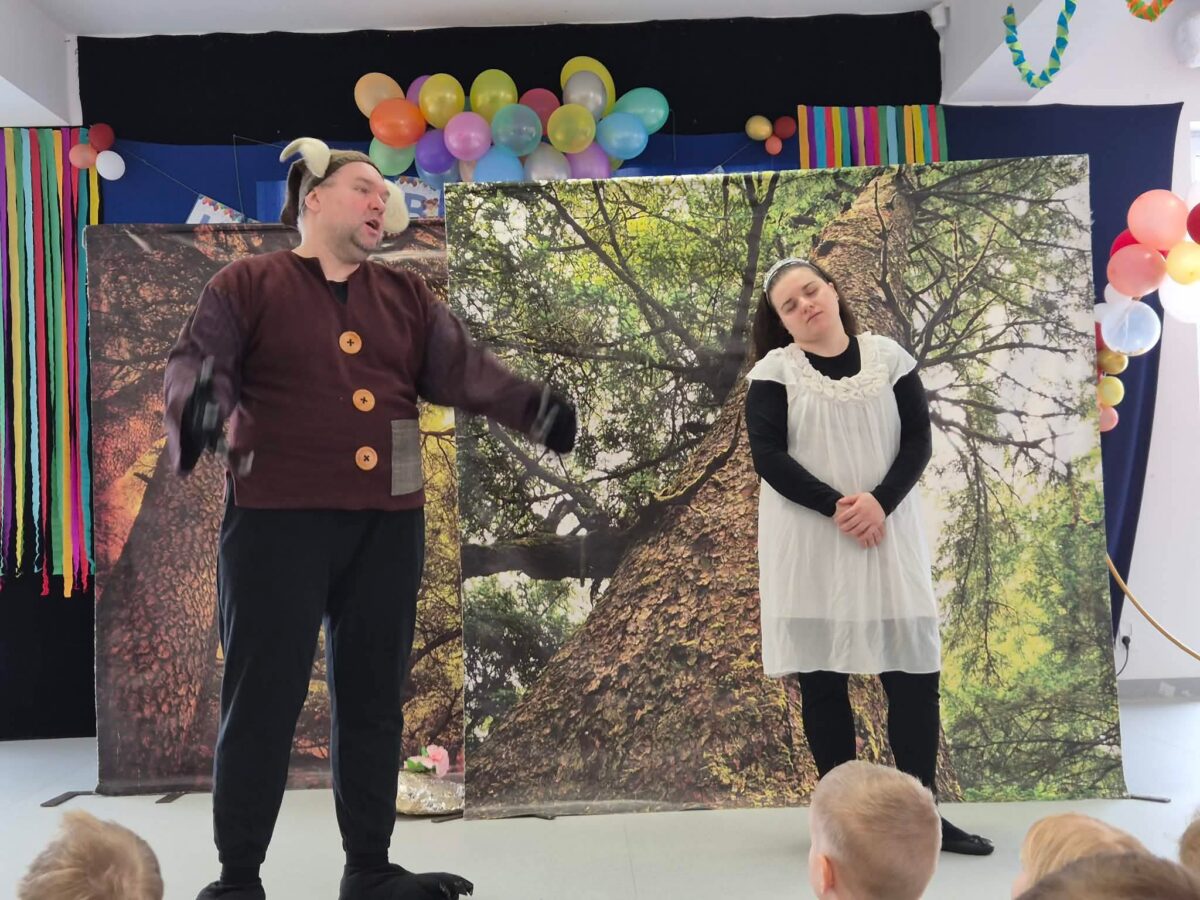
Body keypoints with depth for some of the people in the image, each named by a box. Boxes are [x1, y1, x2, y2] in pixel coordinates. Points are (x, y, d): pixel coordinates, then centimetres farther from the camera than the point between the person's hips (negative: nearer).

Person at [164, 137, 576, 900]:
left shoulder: (407, 296, 14)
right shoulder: (248, 284, 4)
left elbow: (463, 368, 4)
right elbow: (195, 361, -6)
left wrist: (530, 405, -14)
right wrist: (200, 403, -30)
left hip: (388, 524, 4)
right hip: (279, 520, -4)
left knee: (374, 697, 11)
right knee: (264, 698, 2)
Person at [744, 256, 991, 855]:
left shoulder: (888, 357, 7)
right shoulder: (773, 371, 1)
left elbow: (919, 441, 2)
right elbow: (768, 456, -9)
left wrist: (880, 502, -14)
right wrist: (835, 507, -18)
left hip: (887, 532, 2)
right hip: (807, 541, -2)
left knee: (914, 668, 1)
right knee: (821, 676, 2)